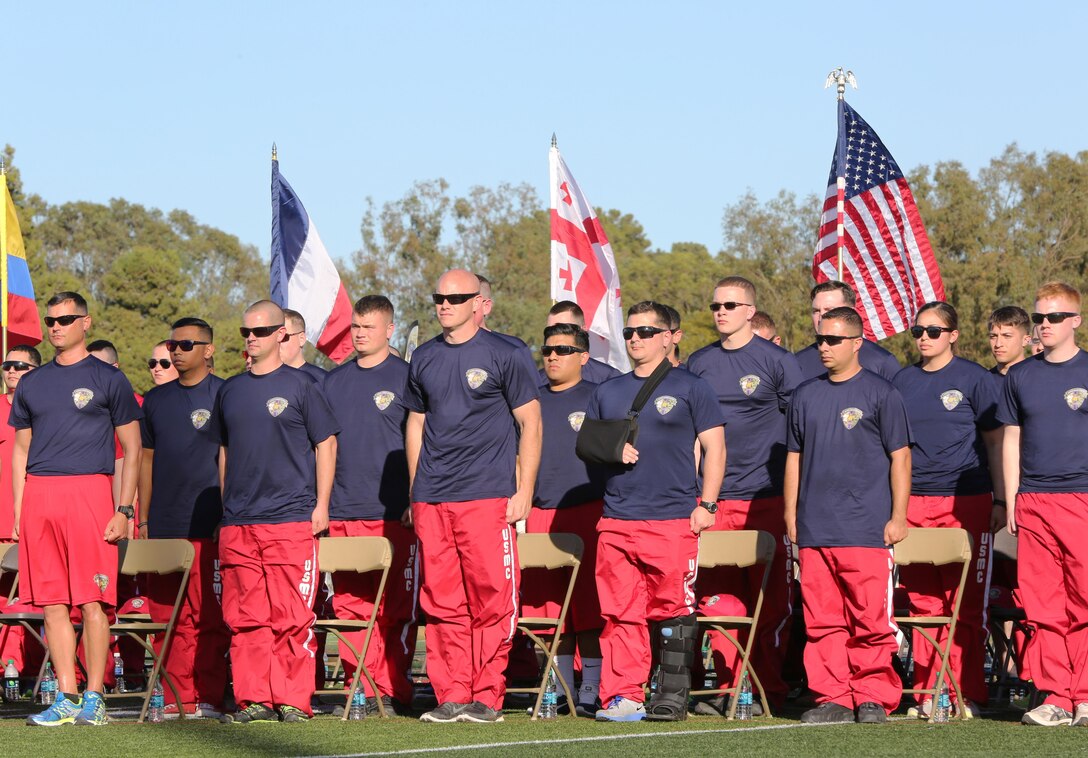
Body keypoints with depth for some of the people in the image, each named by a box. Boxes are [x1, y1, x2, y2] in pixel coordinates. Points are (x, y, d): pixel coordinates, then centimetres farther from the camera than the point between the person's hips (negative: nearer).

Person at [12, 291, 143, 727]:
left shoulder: (108, 380, 4)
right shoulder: (32, 384, 17)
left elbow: (132, 448, 3)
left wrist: (124, 510, -6)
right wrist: (19, 511, 10)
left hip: (88, 491, -4)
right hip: (38, 495, 4)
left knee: (92, 600, -7)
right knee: (52, 602, 2)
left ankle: (94, 699, -2)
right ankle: (66, 698, 6)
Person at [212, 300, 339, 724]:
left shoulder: (299, 386, 2)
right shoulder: (231, 390, 16)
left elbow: (326, 443, 2)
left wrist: (321, 506, -4)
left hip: (292, 518, -5)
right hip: (238, 523, 5)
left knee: (292, 616, -6)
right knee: (244, 616, 2)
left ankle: (293, 700, -3)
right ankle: (253, 699, 6)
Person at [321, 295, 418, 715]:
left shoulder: (405, 377, 3)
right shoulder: (334, 381, 15)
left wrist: (416, 502, -5)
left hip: (391, 513, -4)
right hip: (341, 513, 4)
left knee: (395, 609, -2)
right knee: (349, 606, 2)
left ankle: (392, 692, 2)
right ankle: (361, 690, 6)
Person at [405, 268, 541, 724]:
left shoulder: (504, 356, 1)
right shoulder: (424, 359, 15)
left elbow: (530, 424, 2)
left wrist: (524, 492, -5)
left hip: (488, 497, -4)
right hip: (432, 499, 4)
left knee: (491, 599, -7)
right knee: (442, 602, 2)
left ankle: (487, 697, -2)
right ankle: (451, 697, 6)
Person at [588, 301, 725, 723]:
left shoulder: (690, 388, 5)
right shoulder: (608, 392, 18)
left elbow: (714, 447, 3)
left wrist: (706, 504, -6)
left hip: (674, 518, -4)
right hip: (617, 520, 4)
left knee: (673, 611, -5)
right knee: (620, 613, -1)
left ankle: (672, 698, 1)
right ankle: (623, 697, 1)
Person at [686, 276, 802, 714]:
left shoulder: (777, 361, 1)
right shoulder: (699, 363, 11)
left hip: (764, 498, -4)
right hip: (710, 498, 4)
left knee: (770, 601, -1)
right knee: (716, 598, 1)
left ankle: (771, 690, 5)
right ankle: (730, 687, 7)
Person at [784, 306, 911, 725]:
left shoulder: (880, 393, 3)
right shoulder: (806, 395, 16)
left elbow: (899, 456, 2)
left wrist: (898, 516, -4)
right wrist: (791, 517, 15)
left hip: (866, 529, -4)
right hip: (814, 529, 4)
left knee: (870, 619, -6)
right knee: (822, 620, 2)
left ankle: (873, 697, 1)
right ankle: (833, 698, 7)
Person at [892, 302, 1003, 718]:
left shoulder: (974, 379, 2)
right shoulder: (903, 382, 12)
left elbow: (994, 441, 3)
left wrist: (999, 500, -2)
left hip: (966, 500, -4)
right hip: (913, 500, 4)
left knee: (965, 603, -3)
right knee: (923, 602, 4)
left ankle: (965, 694, 2)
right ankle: (928, 693, 9)